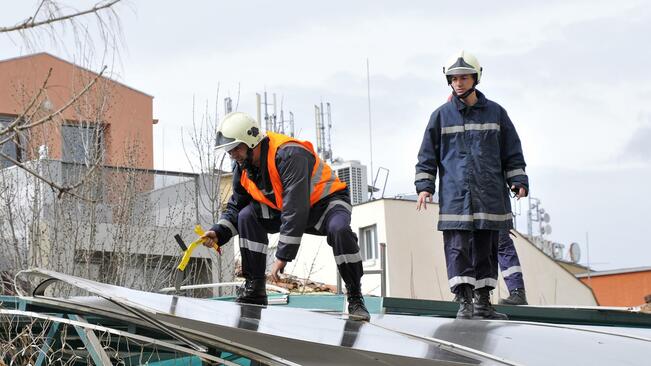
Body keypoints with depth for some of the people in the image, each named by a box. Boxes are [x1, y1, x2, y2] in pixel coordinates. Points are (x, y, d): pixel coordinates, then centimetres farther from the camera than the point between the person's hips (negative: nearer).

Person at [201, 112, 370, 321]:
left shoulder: (289, 155, -33)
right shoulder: (242, 169, -6)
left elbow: (296, 211, -37)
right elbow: (235, 207, 7)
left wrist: (282, 256, -37)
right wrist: (218, 233, -14)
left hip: (325, 201, -7)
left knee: (339, 230, -38)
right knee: (247, 216, -14)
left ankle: (355, 298, -22)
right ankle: (254, 290, -8)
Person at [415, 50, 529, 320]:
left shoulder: (496, 113, 11)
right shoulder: (441, 115, 8)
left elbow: (512, 153, 14)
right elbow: (427, 155, 11)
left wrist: (518, 181, 4)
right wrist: (424, 186, 2)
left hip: (490, 195, 2)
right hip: (455, 194, -1)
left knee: (486, 247, 5)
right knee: (458, 248, -10)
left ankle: (483, 302, 12)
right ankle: (464, 302, -11)